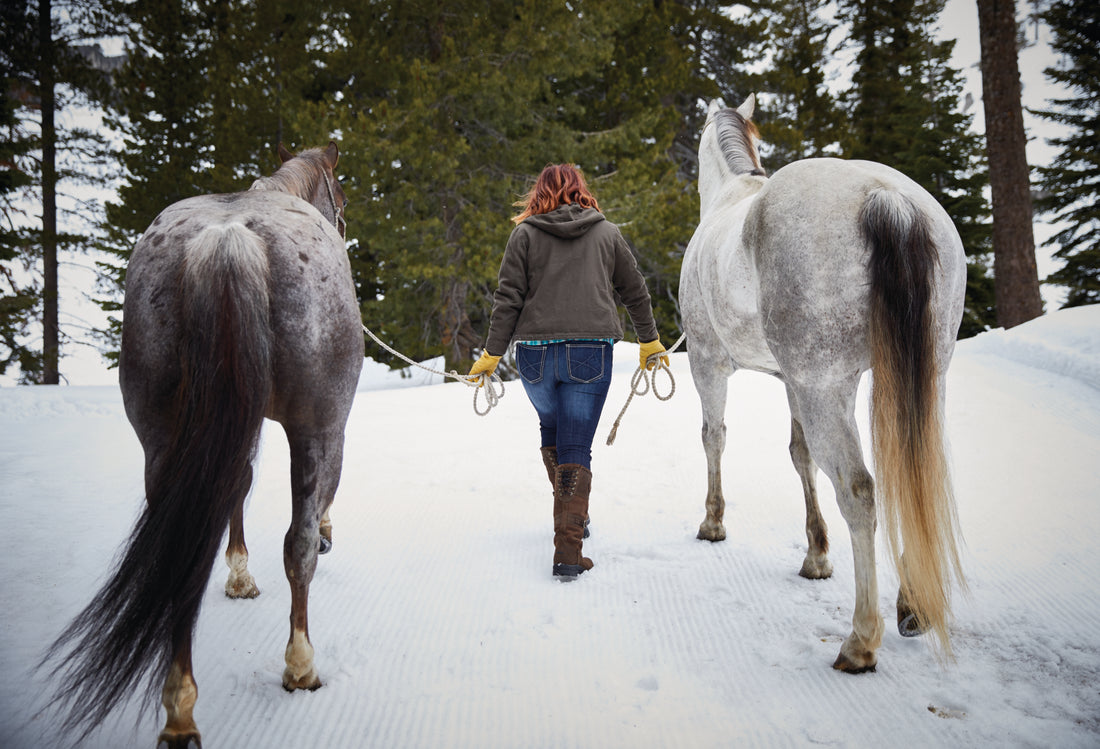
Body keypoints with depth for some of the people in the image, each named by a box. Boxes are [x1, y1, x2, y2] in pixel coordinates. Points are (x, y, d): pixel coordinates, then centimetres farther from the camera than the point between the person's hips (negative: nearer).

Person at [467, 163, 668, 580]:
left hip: (536, 353, 0)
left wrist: (492, 353, 5)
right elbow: (634, 292, 17)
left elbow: (508, 299, 0)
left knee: (551, 434, 24)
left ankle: (572, 518, 35)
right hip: (591, 354, 0)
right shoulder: (606, 232, 10)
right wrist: (650, 340, 29)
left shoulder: (525, 233, 5)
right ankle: (568, 552, -7)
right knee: (576, 449, 1)